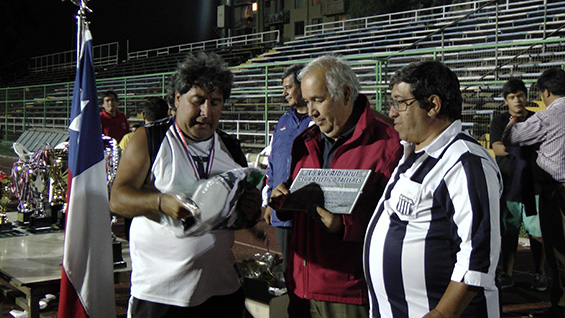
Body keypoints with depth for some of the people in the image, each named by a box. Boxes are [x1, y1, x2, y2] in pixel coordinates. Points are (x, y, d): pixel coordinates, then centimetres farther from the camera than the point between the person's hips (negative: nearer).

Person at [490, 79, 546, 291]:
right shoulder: (499, 122, 10)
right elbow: (497, 148, -4)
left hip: (533, 186, 0)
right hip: (508, 186, 0)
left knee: (537, 232, -1)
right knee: (508, 232, 5)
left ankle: (540, 274, 13)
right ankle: (507, 274, 15)